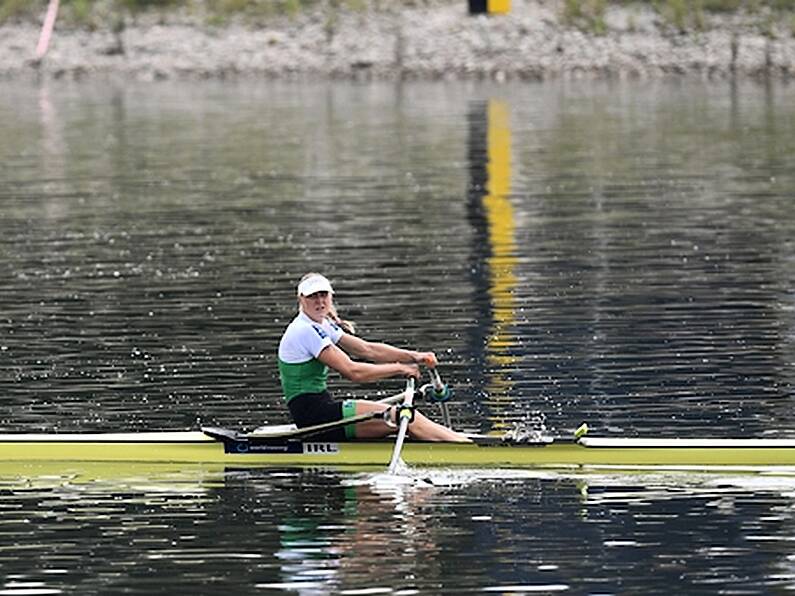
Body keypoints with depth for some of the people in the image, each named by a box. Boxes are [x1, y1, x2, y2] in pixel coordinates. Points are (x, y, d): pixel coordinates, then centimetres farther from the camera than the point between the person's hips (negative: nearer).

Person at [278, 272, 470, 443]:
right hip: (313, 414, -9)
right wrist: (399, 368, -10)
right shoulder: (305, 331, -16)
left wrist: (412, 356, 0)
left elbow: (367, 349, 12)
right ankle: (466, 446, -14)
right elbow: (352, 371, -19)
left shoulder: (322, 326, 15)